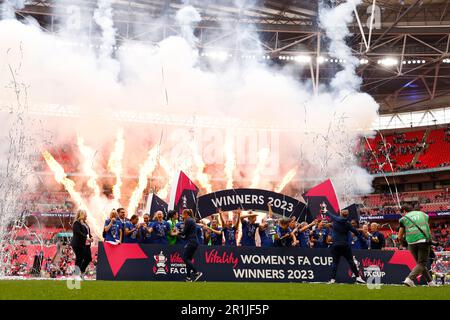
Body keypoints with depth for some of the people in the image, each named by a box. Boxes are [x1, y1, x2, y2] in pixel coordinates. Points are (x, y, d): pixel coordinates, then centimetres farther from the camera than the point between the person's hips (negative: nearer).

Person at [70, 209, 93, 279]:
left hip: (86, 244, 9)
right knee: (79, 259, -4)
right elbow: (78, 232, -21)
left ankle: (82, 273, 19)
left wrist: (90, 237, 4)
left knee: (88, 258, 6)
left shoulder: (84, 223, 19)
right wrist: (86, 237, -26)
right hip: (79, 244, -9)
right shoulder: (77, 223, -9)